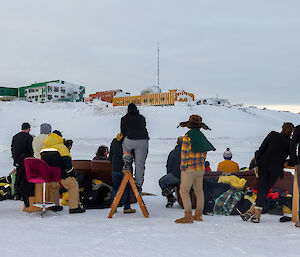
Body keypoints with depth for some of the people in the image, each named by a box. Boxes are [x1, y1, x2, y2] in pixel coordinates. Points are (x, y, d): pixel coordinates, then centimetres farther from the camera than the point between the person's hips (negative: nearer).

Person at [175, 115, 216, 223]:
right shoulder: (202, 136, 7)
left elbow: (184, 153, -14)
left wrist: (183, 166, -6)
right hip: (201, 169, 8)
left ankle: (188, 216, -10)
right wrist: (201, 162, 18)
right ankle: (198, 214, 20)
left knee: (184, 190, -5)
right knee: (199, 191, 13)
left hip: (190, 169, -8)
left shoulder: (187, 136, -14)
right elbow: (204, 153, 12)